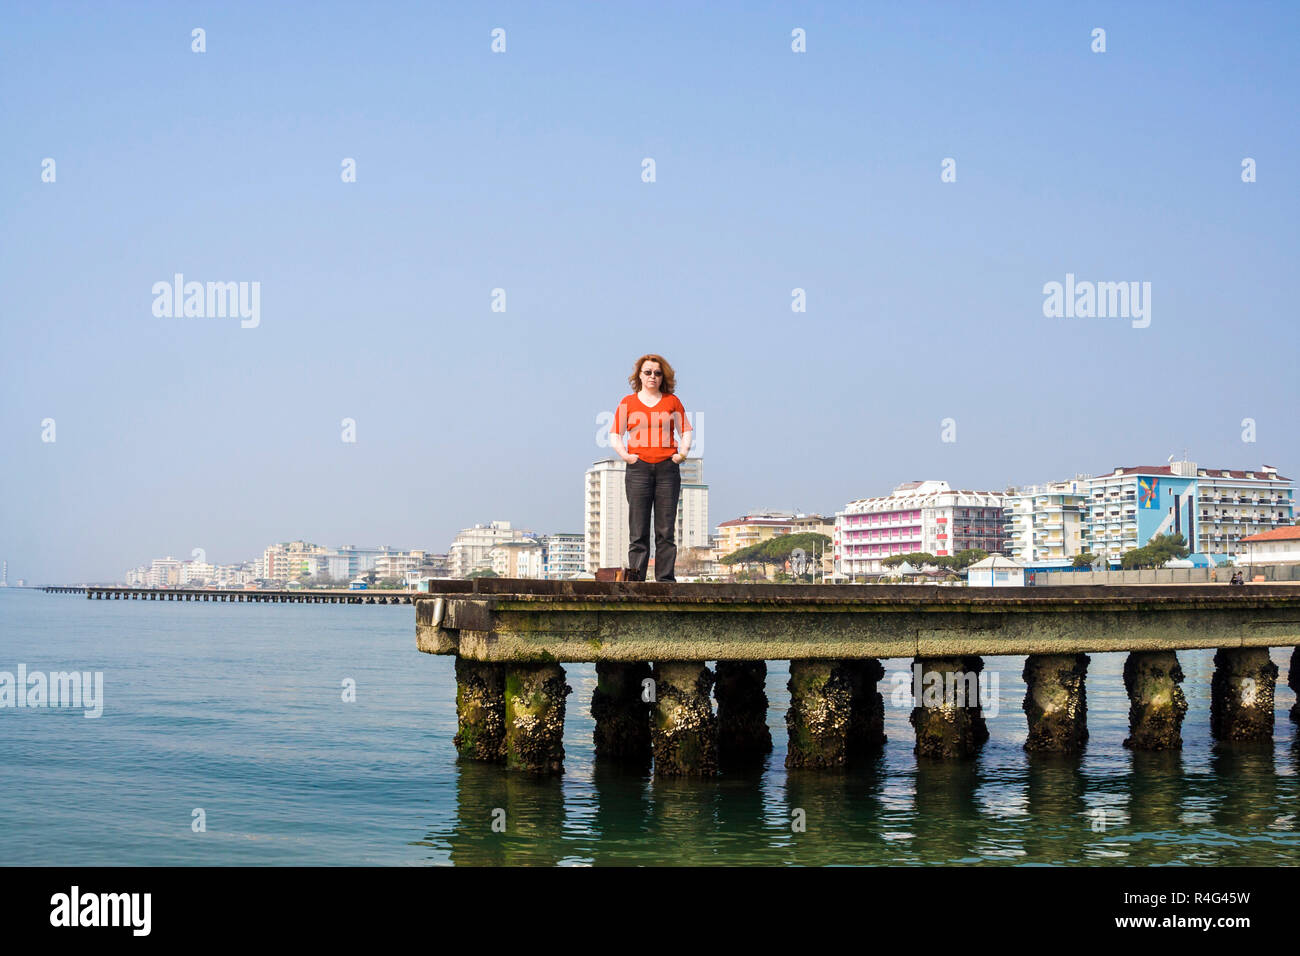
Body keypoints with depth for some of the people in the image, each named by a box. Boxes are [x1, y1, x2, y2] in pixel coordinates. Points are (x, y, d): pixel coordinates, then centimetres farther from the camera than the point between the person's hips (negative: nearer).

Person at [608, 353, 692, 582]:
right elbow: (615, 435, 10)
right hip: (639, 467, -1)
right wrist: (624, 455, -4)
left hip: (668, 468, 1)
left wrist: (682, 452, 2)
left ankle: (665, 578, 3)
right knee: (638, 530, -4)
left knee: (666, 529, 0)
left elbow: (686, 430, 17)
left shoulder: (672, 401, 12)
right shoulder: (628, 402, 10)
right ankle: (635, 578, -3)